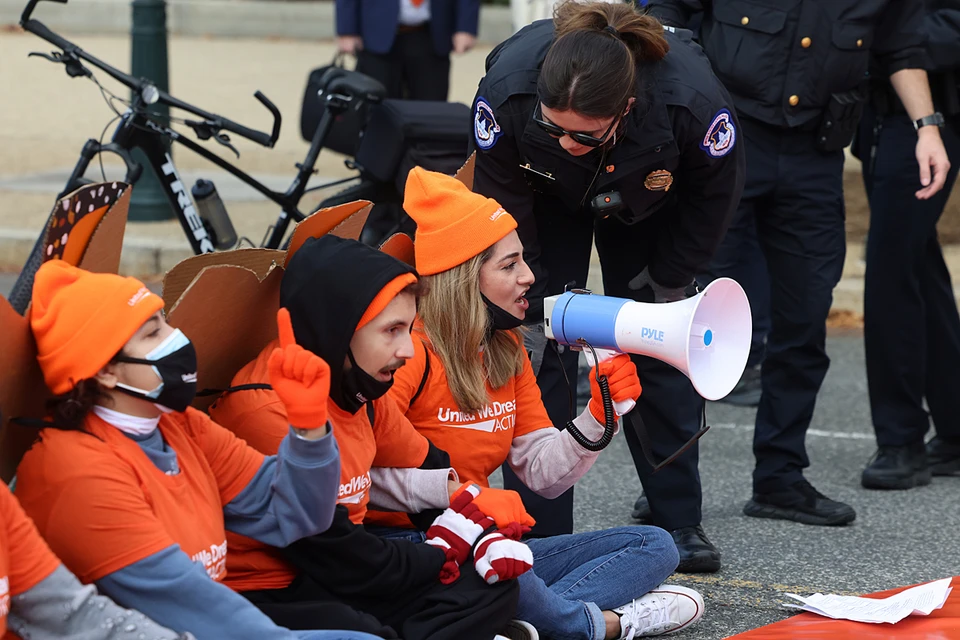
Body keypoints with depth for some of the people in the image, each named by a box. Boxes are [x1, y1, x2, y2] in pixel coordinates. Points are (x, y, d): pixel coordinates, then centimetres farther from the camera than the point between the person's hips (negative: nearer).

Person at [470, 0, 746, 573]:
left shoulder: (696, 103, -41)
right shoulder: (504, 95, -40)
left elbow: (712, 201, -17)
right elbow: (506, 219, -22)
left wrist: (659, 292, -9)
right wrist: (540, 307, -19)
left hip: (649, 211, 0)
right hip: (547, 202, 0)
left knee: (666, 355, -2)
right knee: (539, 348, -10)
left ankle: (680, 522, 12)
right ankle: (539, 532, -4)